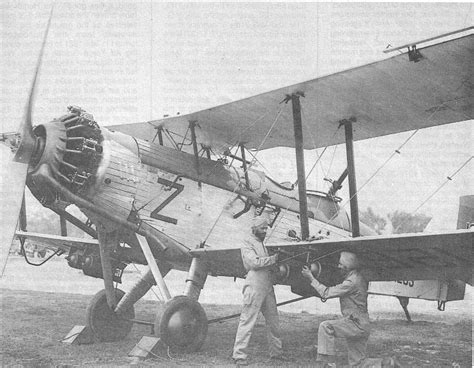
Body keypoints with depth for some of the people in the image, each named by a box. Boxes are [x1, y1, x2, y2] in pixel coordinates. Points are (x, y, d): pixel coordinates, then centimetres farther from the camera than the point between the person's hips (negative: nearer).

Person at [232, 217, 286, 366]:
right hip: (254, 287, -9)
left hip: (268, 287, 9)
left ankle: (276, 352, 25)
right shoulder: (247, 244, -3)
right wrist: (274, 258, -13)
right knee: (247, 321, -9)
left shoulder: (262, 244, 24)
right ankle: (239, 355, -6)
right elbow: (255, 262, -17)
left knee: (273, 321, 14)